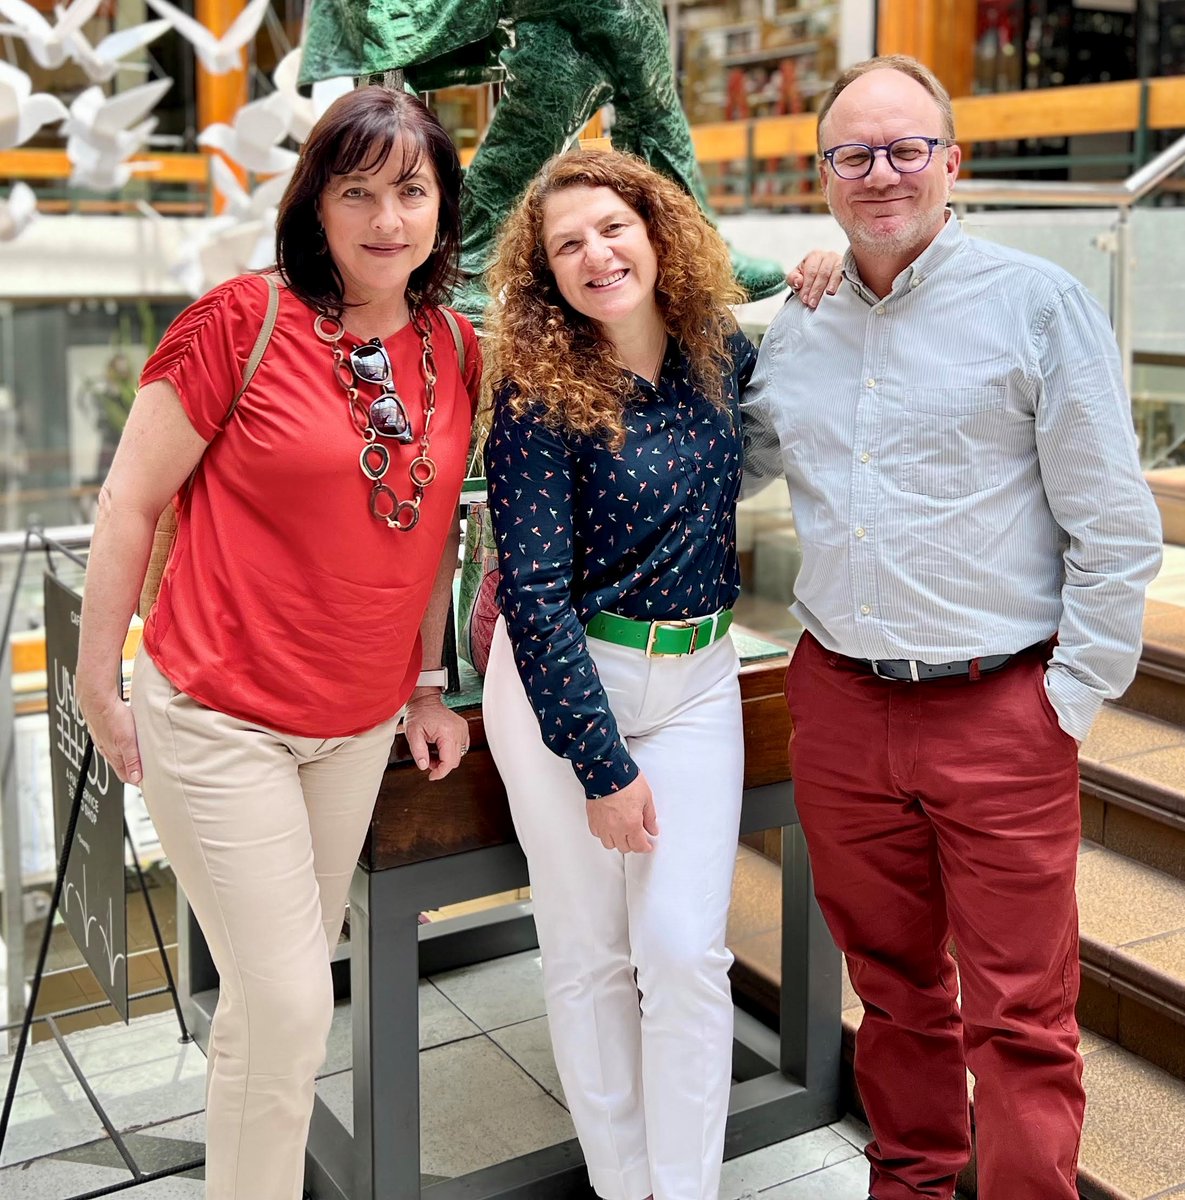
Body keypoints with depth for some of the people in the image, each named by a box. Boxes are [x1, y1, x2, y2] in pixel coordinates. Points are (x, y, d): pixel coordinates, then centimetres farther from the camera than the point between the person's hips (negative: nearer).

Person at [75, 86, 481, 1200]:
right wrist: (98, 687, -5)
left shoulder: (455, 350, 3)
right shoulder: (243, 321, -13)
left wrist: (428, 685, 14)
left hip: (358, 727, 5)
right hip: (219, 719, -5)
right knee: (287, 1003, -3)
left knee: (290, 984, 17)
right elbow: (128, 503, -8)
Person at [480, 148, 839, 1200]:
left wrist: (815, 294, 3)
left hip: (695, 682, 3)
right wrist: (602, 765, -16)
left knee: (686, 951, 1)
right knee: (589, 951, 7)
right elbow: (535, 591, -16)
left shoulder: (719, 352, -1)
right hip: (561, 686, -3)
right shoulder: (537, 398, -14)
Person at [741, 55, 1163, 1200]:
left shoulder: (1037, 302, -4)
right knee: (891, 980, 19)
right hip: (838, 708, 5)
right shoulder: (793, 330, 9)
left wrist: (1075, 696, -8)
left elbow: (1115, 526, -5)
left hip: (1000, 711, -4)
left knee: (1020, 1016, 3)